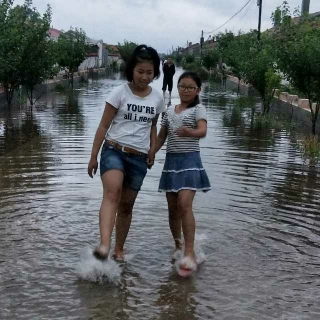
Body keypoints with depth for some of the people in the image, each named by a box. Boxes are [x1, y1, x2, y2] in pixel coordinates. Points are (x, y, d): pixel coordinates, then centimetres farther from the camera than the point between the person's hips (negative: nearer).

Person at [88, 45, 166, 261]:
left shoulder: (157, 98, 5)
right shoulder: (120, 93, -6)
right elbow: (104, 125, -2)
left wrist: (153, 149, 9)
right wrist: (93, 156, -3)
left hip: (139, 158, 4)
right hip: (114, 151, -3)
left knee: (127, 205, 9)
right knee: (111, 193, -28)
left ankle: (119, 250, 24)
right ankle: (104, 245, -42)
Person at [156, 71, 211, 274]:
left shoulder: (198, 109, -2)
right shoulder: (170, 111, 14)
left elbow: (203, 131, -20)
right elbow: (161, 137, 18)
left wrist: (188, 132, -41)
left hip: (190, 160, -6)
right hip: (171, 160, 6)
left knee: (184, 204, -19)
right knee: (173, 208, 9)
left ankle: (190, 253, -18)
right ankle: (178, 246, 24)